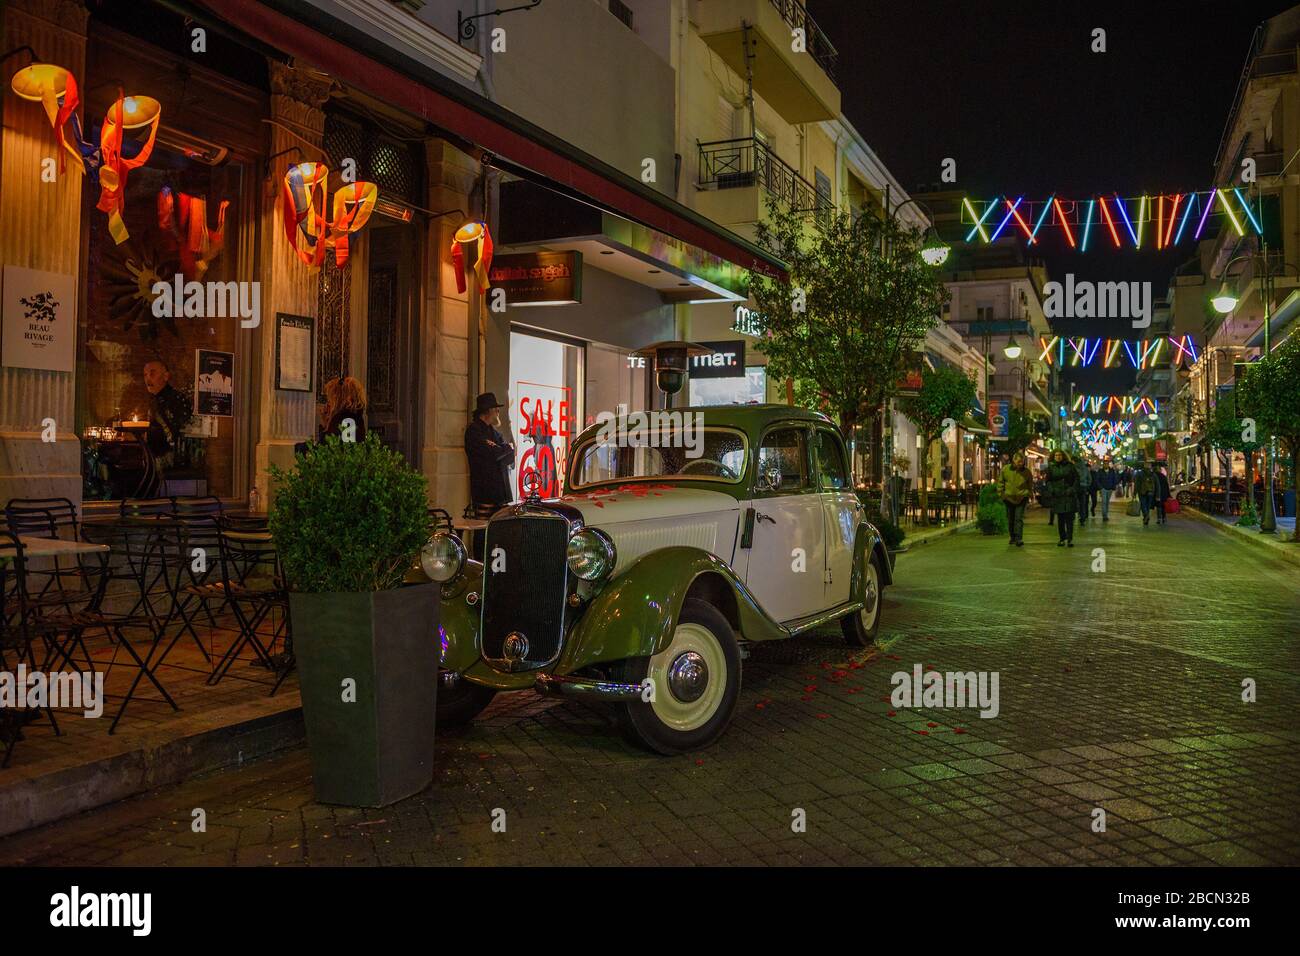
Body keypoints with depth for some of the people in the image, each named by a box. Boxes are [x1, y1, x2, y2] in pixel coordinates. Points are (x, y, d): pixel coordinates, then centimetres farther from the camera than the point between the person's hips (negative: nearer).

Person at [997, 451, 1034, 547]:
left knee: (1019, 519, -9)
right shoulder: (1005, 469, -6)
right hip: (1009, 498, 2)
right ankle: (1013, 537, 27)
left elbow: (1030, 485, 5)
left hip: (1021, 498, -2)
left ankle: (1019, 539, -8)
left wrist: (1029, 496, 2)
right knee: (1010, 519, 12)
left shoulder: (1027, 471, -7)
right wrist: (1001, 494, 3)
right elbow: (1000, 482, 6)